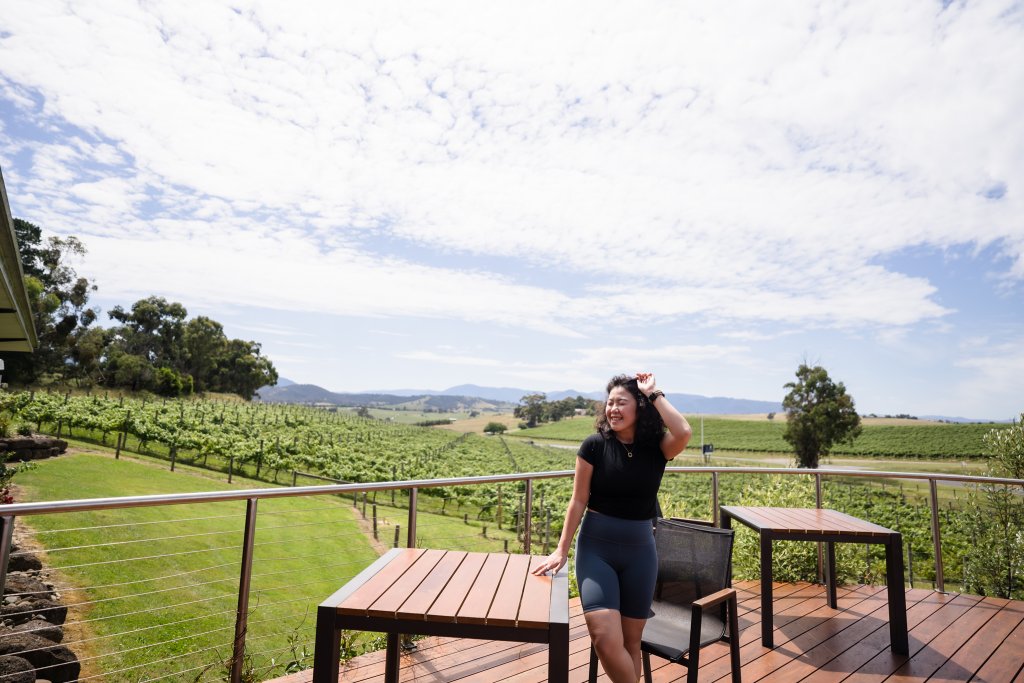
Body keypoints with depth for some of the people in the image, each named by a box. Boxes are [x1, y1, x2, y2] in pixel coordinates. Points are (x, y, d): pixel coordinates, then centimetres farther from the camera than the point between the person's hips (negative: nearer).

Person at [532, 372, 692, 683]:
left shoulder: (657, 447, -5)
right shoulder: (595, 445, -9)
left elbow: (684, 433, -29)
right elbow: (578, 501, -4)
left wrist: (654, 393, -19)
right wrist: (561, 550, -4)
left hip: (640, 552, 2)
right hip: (596, 548, -1)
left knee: (631, 641, 12)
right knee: (605, 639, -13)